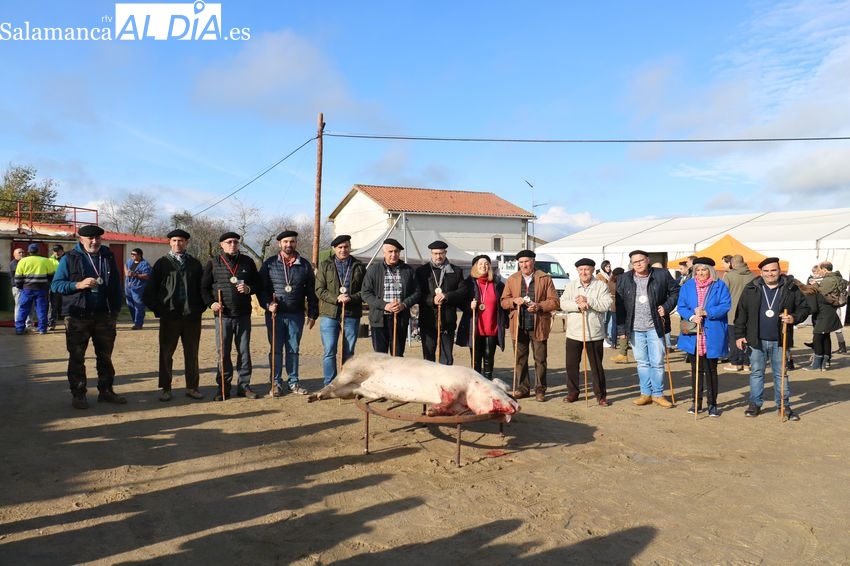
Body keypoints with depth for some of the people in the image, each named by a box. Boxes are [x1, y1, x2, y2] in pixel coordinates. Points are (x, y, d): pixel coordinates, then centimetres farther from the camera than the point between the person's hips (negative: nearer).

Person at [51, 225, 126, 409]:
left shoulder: (109, 257, 8)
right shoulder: (69, 258, -2)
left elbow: (116, 284, 10)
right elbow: (55, 285, -4)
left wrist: (116, 309, 5)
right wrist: (78, 285, -20)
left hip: (104, 316, 3)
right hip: (78, 317, -3)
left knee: (105, 356, 10)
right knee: (77, 358, 4)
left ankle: (106, 391, 20)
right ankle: (78, 395, 14)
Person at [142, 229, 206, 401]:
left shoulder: (195, 264, 10)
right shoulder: (162, 263, 4)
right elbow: (149, 290, 2)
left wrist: (201, 307, 3)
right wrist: (158, 309, -3)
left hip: (192, 317, 2)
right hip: (169, 317, -1)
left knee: (192, 354, 7)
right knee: (166, 353, 5)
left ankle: (192, 387, 16)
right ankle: (165, 388, 15)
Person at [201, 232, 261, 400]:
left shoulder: (247, 262, 8)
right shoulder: (213, 263, 4)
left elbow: (257, 283, 12)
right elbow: (204, 287, 7)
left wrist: (249, 288, -10)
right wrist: (210, 303, -8)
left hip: (243, 315, 1)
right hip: (223, 315, -1)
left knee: (244, 351, 7)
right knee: (223, 353, 3)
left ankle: (244, 385, 16)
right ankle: (223, 387, 13)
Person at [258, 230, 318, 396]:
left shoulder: (304, 265, 6)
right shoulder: (269, 264, 3)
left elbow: (311, 292, 7)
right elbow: (261, 288, 1)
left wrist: (312, 314, 4)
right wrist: (268, 304, -15)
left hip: (296, 315, 1)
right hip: (275, 314, -1)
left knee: (293, 349, 9)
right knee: (276, 350, 5)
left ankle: (293, 382, 19)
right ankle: (276, 383, 13)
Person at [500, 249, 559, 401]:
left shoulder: (545, 278, 3)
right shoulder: (512, 279, 10)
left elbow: (554, 302, 0)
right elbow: (503, 302, 9)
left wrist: (539, 306, -16)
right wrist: (514, 301, -11)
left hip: (539, 325, -2)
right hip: (519, 326, 2)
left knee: (540, 359, 3)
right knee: (520, 359, 7)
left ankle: (540, 389, 12)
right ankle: (522, 388, 16)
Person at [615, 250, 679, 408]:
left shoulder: (662, 275, -1)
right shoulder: (624, 279, 3)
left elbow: (675, 291, 10)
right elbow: (619, 305, 4)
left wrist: (667, 307, -5)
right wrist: (621, 328, 1)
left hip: (655, 327, -2)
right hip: (635, 328, 2)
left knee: (657, 363, 3)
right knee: (642, 363, 10)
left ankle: (658, 394, 17)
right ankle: (646, 393, 21)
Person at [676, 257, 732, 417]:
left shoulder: (719, 286, 0)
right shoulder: (687, 286, 6)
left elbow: (726, 305, -10)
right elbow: (681, 307, 2)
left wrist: (706, 312, -20)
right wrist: (691, 316, -17)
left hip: (712, 336, -2)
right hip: (693, 335, 2)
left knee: (711, 370, 6)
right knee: (696, 369, 11)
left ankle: (712, 404, 16)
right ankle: (697, 403, 20)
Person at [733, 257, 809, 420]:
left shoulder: (790, 289, 1)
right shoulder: (751, 289, 0)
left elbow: (804, 308, 9)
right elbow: (741, 312, 2)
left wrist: (794, 317, -13)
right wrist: (739, 335, -1)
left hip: (780, 341, 0)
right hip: (756, 340, 0)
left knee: (781, 374, 9)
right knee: (756, 372, 8)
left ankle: (784, 405, 20)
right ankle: (755, 404, 18)